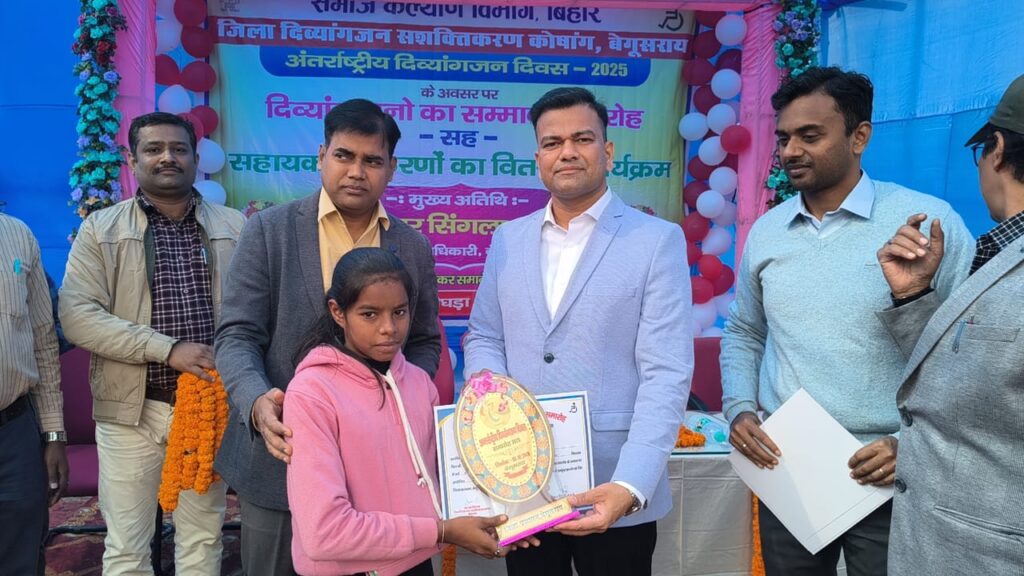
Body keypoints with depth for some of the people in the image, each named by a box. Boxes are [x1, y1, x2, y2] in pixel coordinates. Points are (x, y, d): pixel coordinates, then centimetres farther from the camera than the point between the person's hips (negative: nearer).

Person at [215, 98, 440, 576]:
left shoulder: (414, 249, 4)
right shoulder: (269, 230, -4)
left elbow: (423, 342, 11)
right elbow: (237, 335, -8)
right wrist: (257, 402, -27)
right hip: (281, 453, -1)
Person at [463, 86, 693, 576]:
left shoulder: (658, 240, -5)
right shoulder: (508, 239, 8)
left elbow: (666, 374, -12)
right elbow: (483, 338, 12)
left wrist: (630, 486, -23)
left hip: (614, 490, -3)